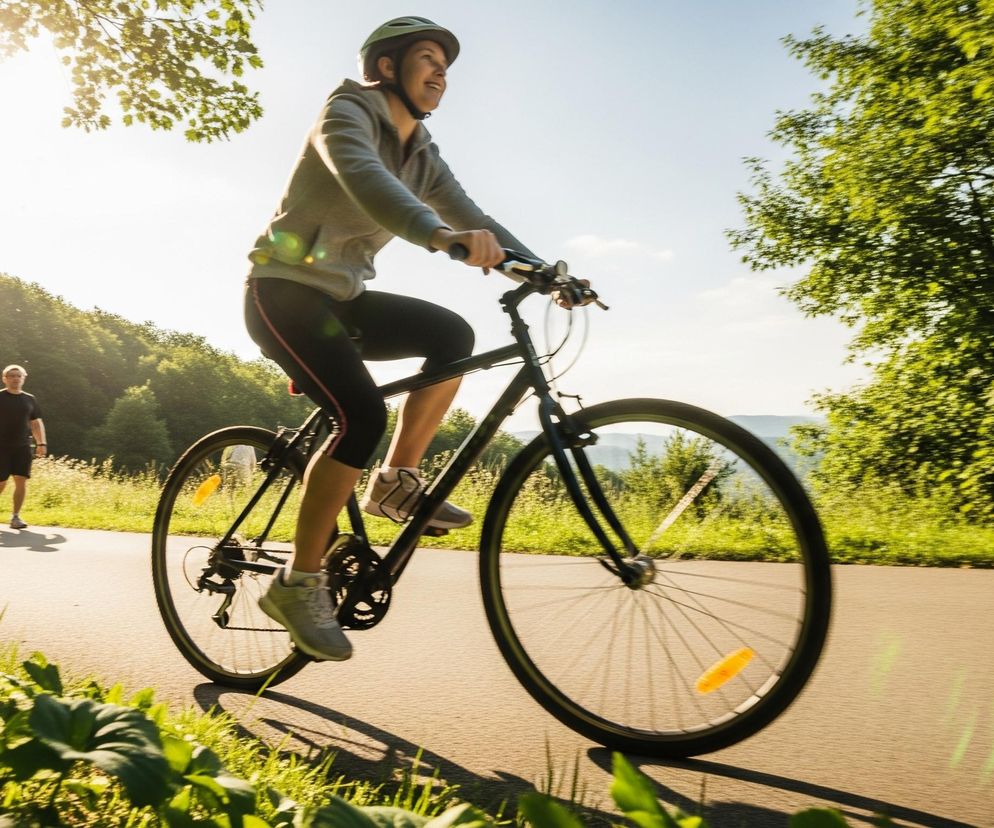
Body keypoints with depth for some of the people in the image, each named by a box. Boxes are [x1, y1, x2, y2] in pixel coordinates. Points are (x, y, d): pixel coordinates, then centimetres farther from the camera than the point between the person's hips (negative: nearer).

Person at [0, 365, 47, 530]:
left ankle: (15, 517, 1)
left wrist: (41, 443, 7)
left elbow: (36, 423, 16)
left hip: (22, 447, 3)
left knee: (21, 481, -5)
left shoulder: (30, 399, 11)